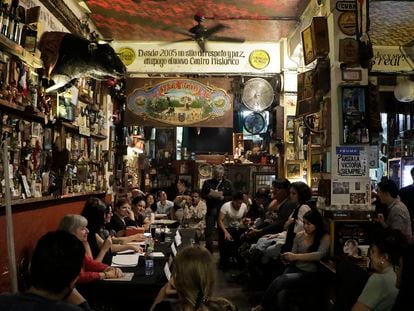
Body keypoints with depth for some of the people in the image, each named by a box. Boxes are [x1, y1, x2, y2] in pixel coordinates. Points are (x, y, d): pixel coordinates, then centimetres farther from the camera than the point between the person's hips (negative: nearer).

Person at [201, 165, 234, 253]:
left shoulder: (228, 183, 2)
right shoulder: (207, 183, 5)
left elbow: (232, 197, -1)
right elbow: (202, 195, 6)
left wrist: (222, 197, -18)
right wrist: (209, 195, -14)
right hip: (211, 210, 1)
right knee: (209, 232, 2)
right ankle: (209, 251, 12)